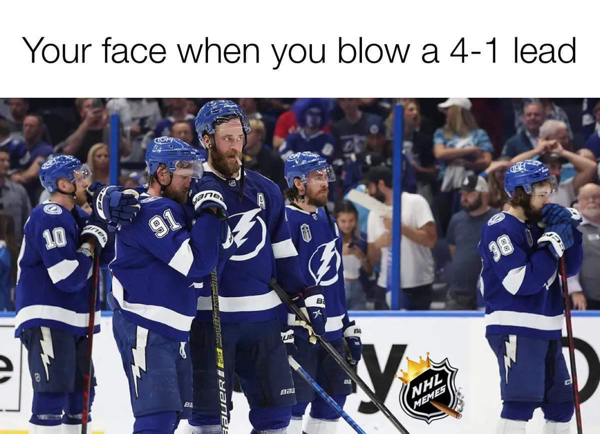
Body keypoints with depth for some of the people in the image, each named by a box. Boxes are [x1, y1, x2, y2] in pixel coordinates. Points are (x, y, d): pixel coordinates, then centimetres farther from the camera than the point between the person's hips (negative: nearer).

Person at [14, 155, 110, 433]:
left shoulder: (76, 215, 15)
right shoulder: (50, 218, -17)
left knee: (81, 390, 14)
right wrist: (89, 246, -9)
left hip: (73, 321, 10)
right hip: (47, 319, -10)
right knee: (54, 392, -16)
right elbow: (67, 277, -24)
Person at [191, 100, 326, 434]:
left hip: (263, 317, 5)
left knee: (275, 406, 8)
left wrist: (308, 294, 11)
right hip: (210, 316, -5)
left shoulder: (266, 191, 13)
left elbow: (283, 252, 18)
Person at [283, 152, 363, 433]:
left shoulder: (327, 220, 14)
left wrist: (348, 327, 20)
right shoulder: (287, 222, -13)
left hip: (332, 331, 9)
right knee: (295, 400, -10)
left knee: (334, 398, 10)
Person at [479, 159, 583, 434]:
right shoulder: (501, 229, -13)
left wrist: (570, 230, -3)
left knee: (561, 402, 12)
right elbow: (522, 283, -22)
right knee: (521, 403, -17)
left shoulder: (539, 224, 12)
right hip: (514, 329, -9)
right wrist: (553, 244, -19)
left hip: (546, 329, 9)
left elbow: (570, 268, 12)